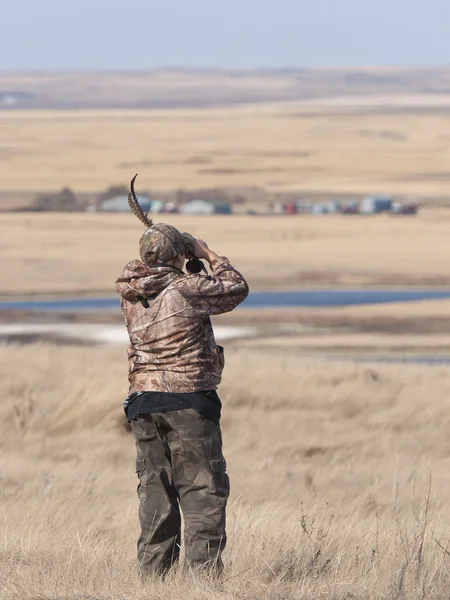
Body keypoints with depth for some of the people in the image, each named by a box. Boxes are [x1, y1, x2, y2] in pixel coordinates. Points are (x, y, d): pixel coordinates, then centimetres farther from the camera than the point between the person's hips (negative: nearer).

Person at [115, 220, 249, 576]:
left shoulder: (130, 295, 5)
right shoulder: (187, 289, -11)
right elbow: (237, 289, 1)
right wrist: (210, 256, 12)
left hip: (143, 402, 6)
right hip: (188, 401, -6)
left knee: (154, 488, 11)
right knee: (202, 488, -1)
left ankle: (153, 570, 11)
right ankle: (205, 568, -7)